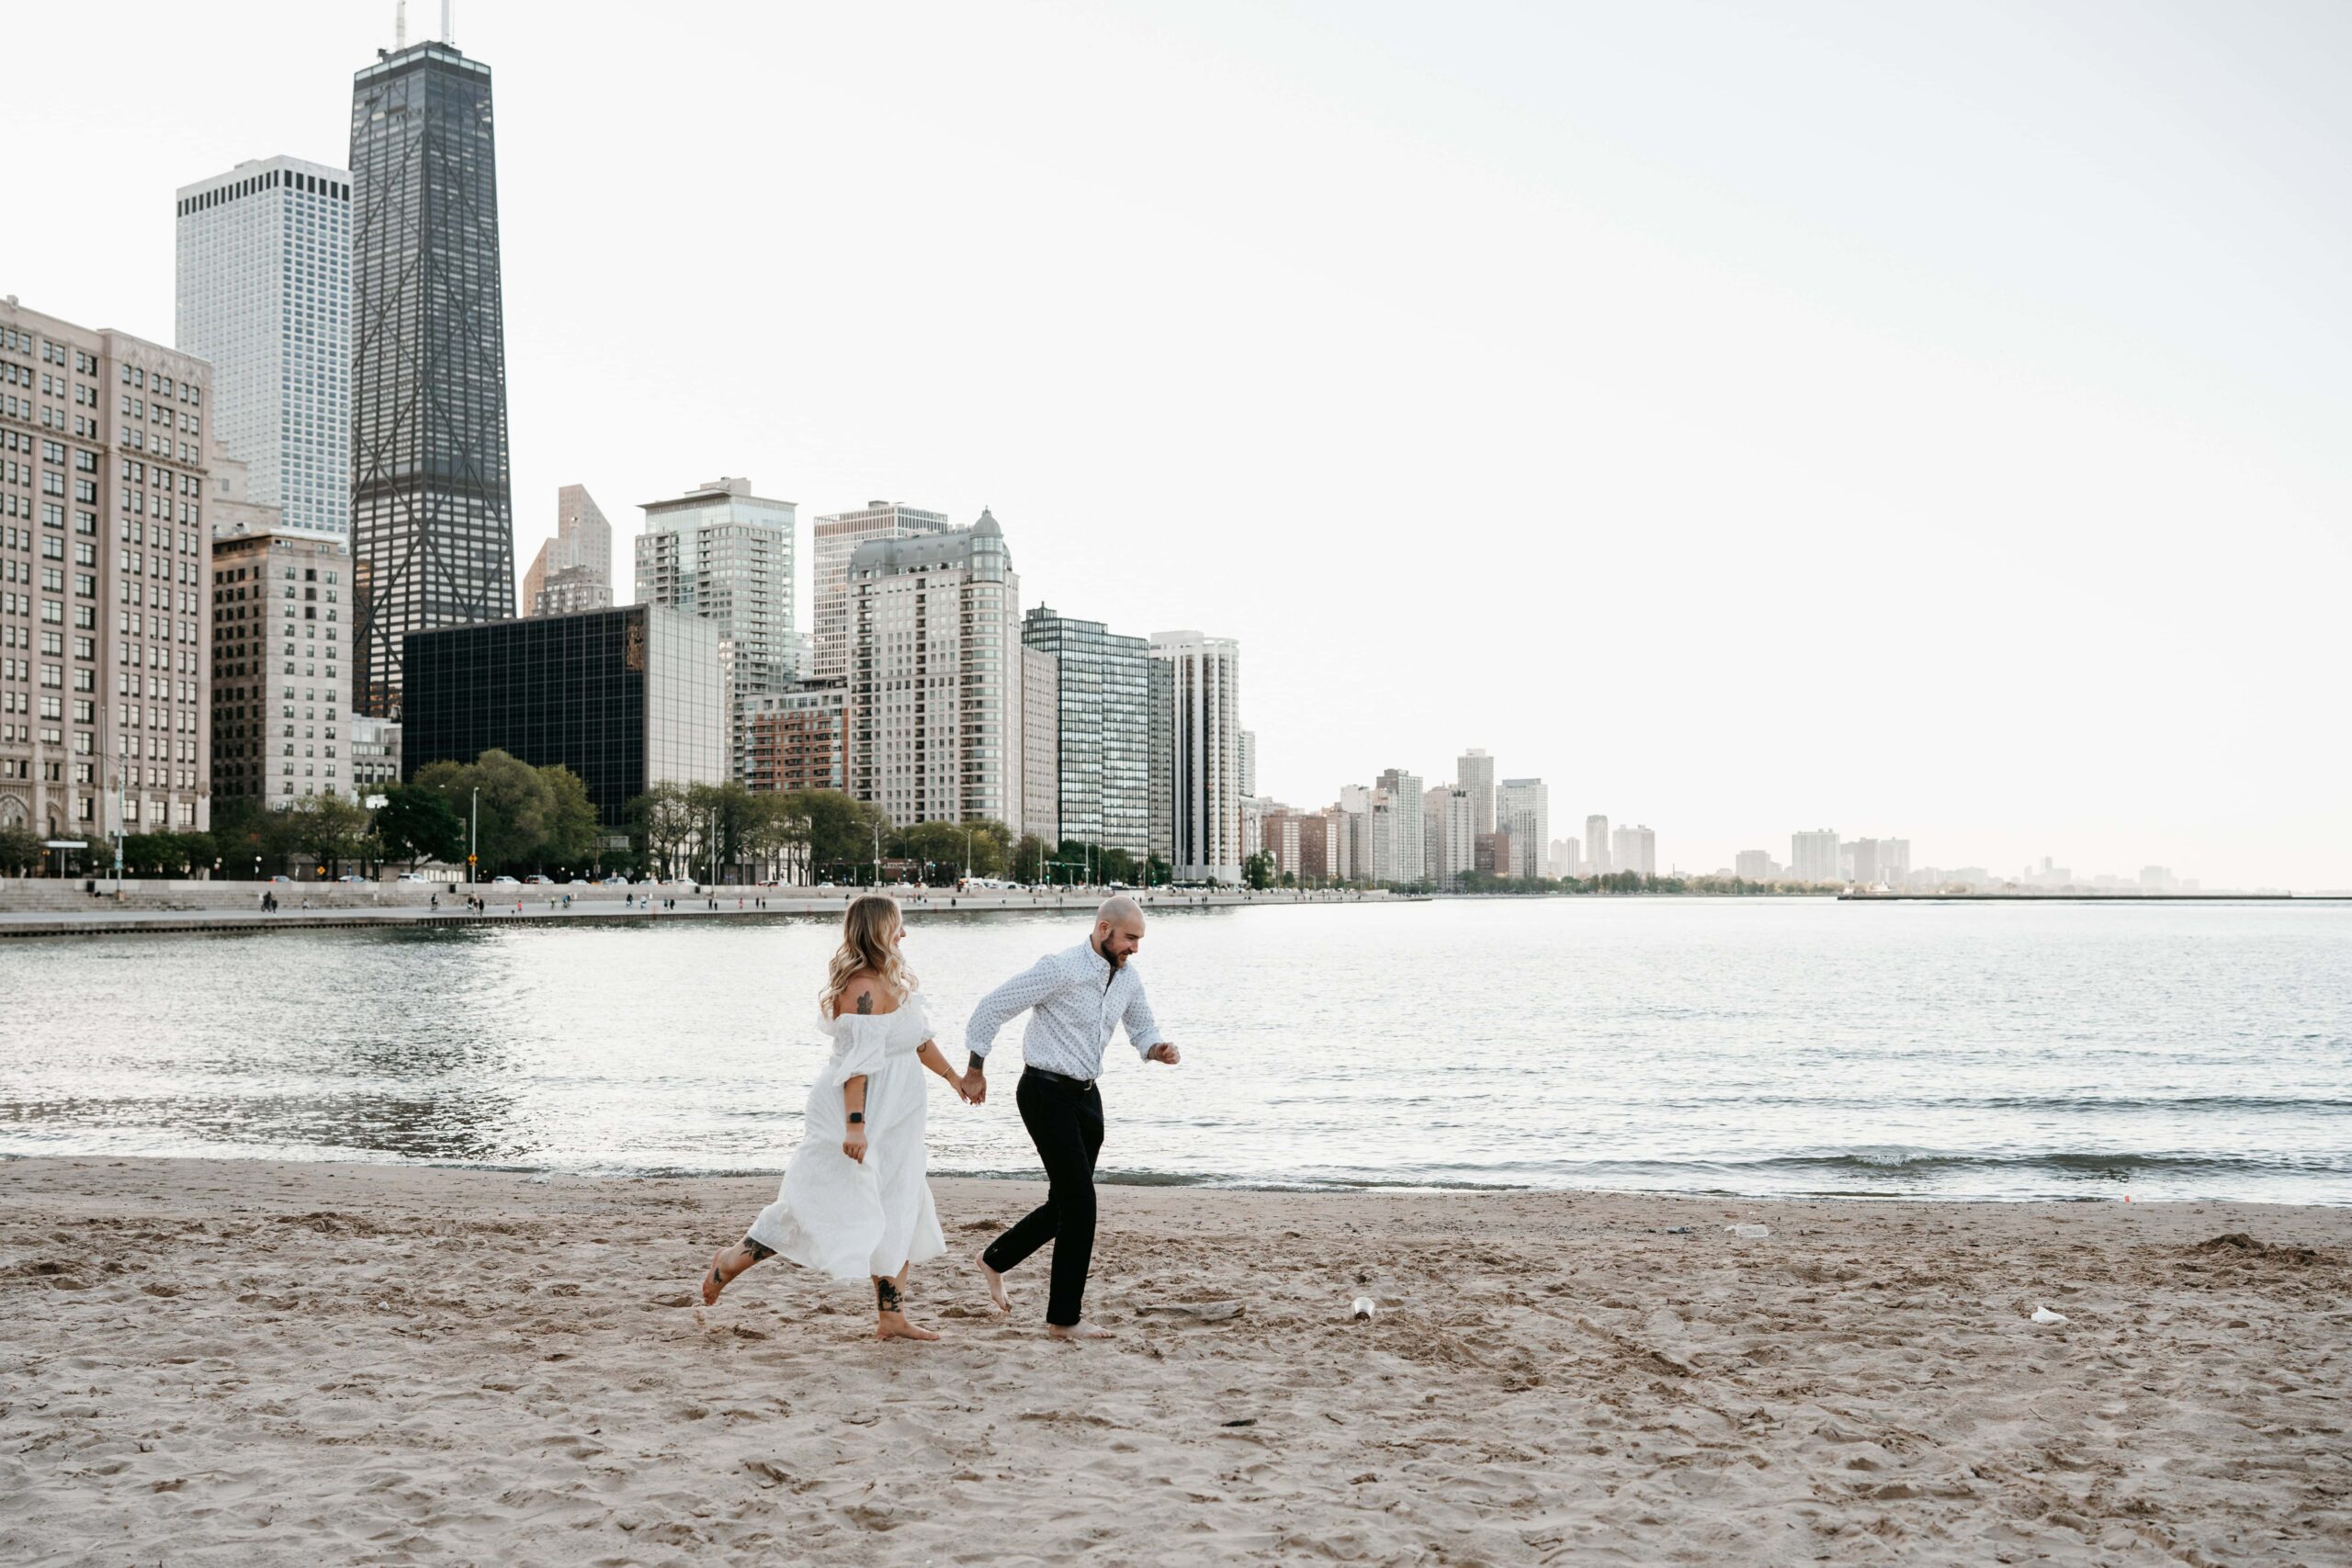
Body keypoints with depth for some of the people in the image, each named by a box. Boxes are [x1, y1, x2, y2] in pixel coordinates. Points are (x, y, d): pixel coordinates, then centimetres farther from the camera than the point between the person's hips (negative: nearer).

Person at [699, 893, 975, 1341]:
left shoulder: (890, 981, 11)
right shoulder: (864, 988, -20)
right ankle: (731, 1261, 15)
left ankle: (892, 1319, 14)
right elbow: (857, 1060, -26)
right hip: (859, 1116, -10)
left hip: (890, 1126, 10)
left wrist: (953, 1076, 31)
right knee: (821, 1204, -4)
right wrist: (855, 1125, -31)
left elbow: (918, 1037, 24)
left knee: (898, 1219, 9)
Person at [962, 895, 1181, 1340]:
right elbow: (993, 1007, -13)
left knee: (1066, 1202, 14)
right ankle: (1064, 1319, 2)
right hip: (1046, 1092, -8)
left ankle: (994, 1260, 37)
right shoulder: (1061, 969, -17)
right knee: (1079, 1202, -9)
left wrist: (1157, 1048, -6)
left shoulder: (1128, 978, 6)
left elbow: (1142, 1028, 18)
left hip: (1085, 1095, 8)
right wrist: (976, 1069, -7)